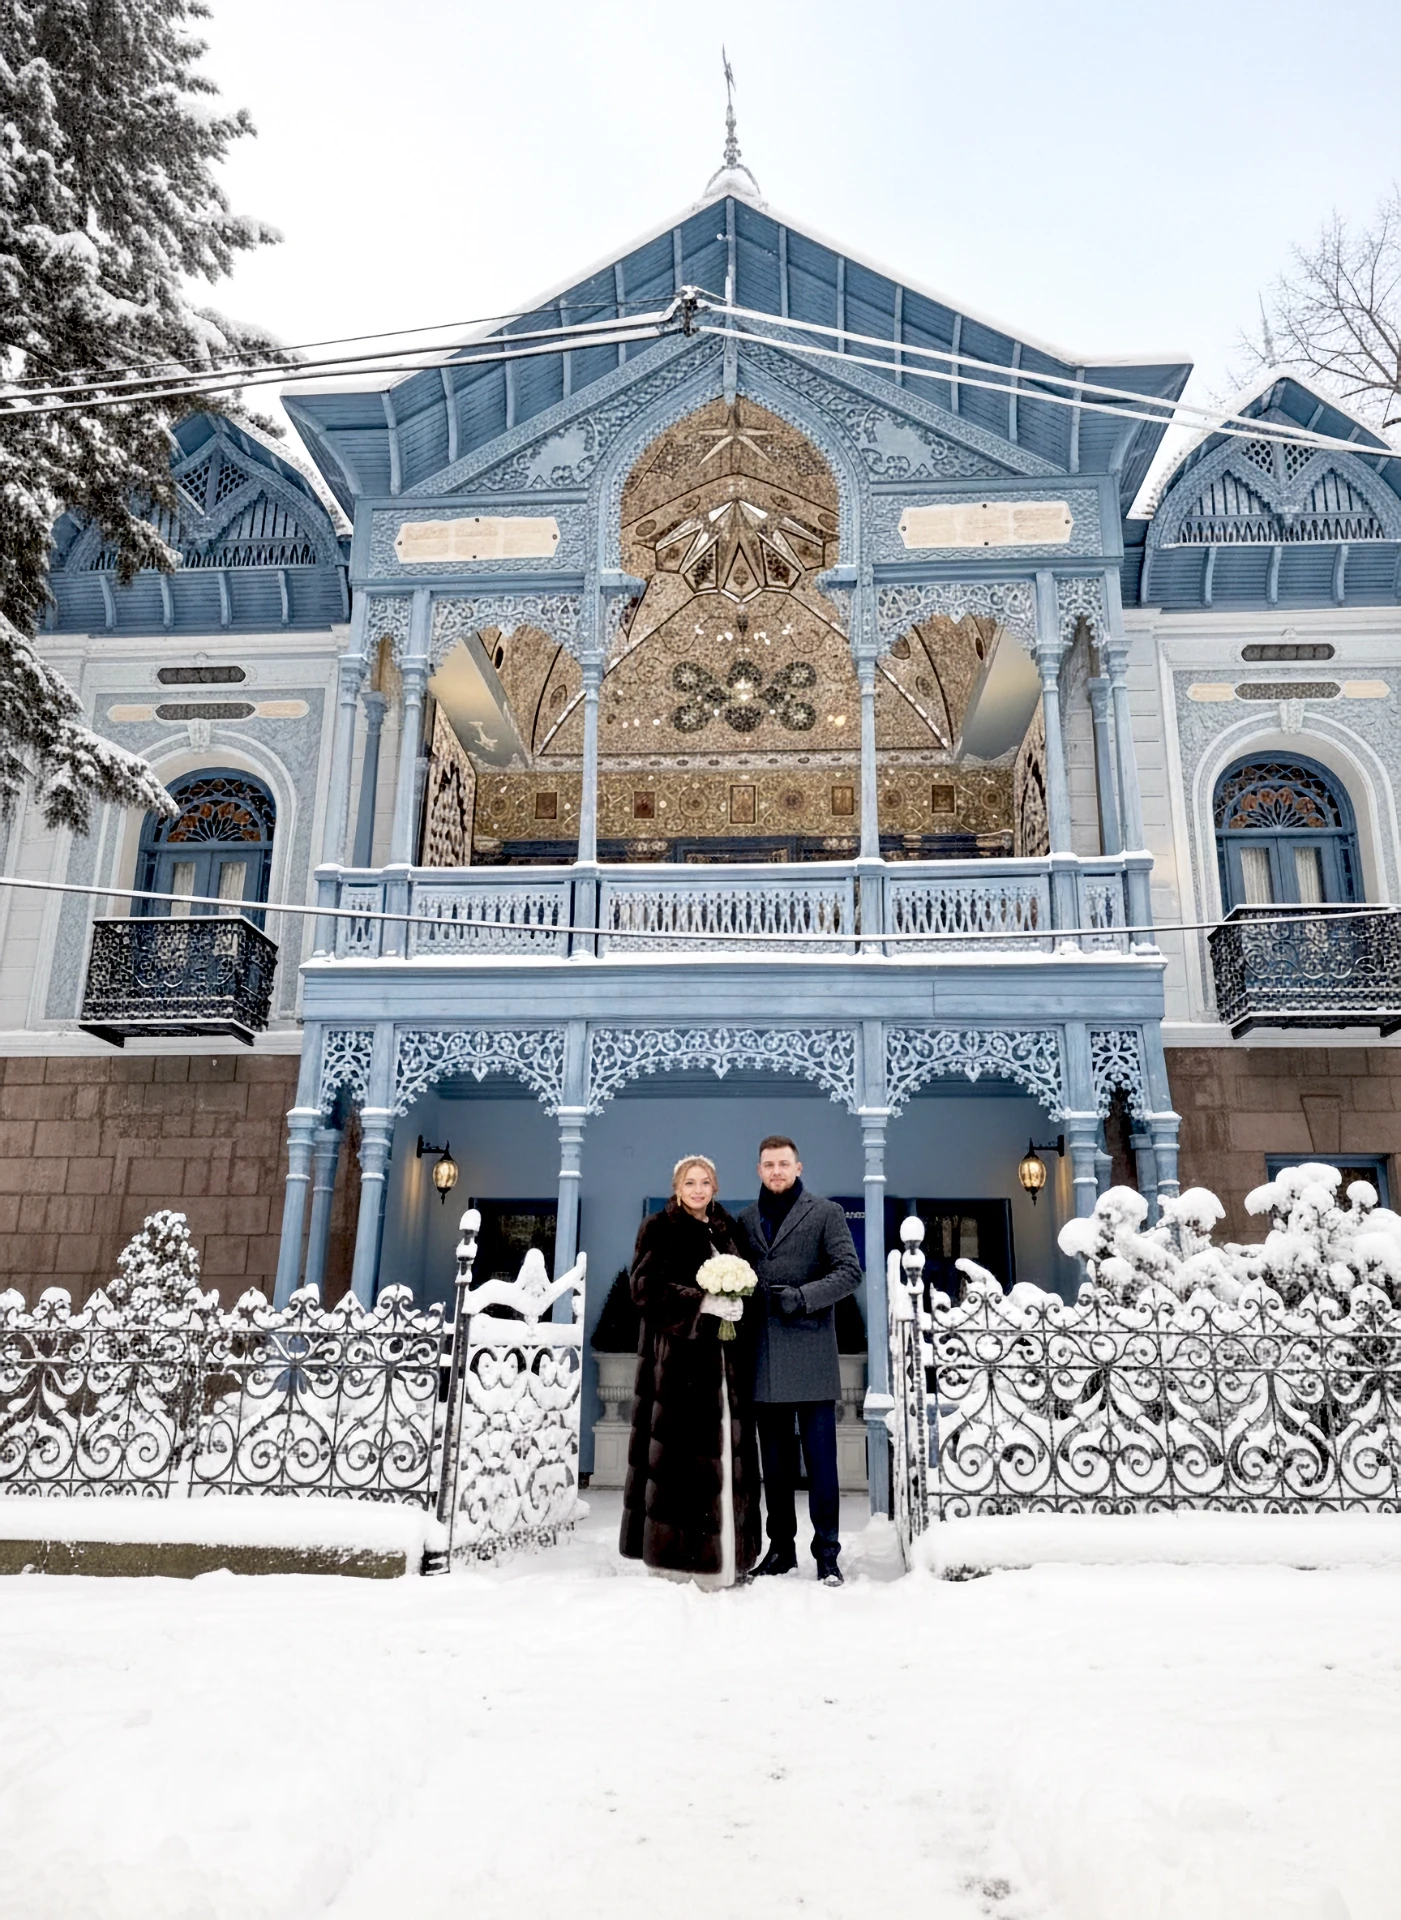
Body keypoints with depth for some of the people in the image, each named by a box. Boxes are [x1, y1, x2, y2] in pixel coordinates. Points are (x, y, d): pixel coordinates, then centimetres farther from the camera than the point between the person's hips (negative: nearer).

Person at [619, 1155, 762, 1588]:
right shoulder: (660, 1228, 1)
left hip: (726, 1357, 5)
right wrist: (701, 1301, -17)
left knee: (726, 1451, 3)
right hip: (678, 1353, -5)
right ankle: (675, 1553, 2)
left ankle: (722, 1553, 10)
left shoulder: (727, 1230, 16)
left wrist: (739, 1306, -3)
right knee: (680, 1450, -6)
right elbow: (645, 1286, -9)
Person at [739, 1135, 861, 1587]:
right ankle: (781, 1547, 22)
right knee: (775, 1462, 11)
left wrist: (802, 1296, -15)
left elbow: (850, 1271, -4)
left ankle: (827, 1552, 8)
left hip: (811, 1357, -4)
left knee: (820, 1459, -1)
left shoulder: (825, 1213, 3)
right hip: (765, 1360, 4)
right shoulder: (746, 1220, 14)